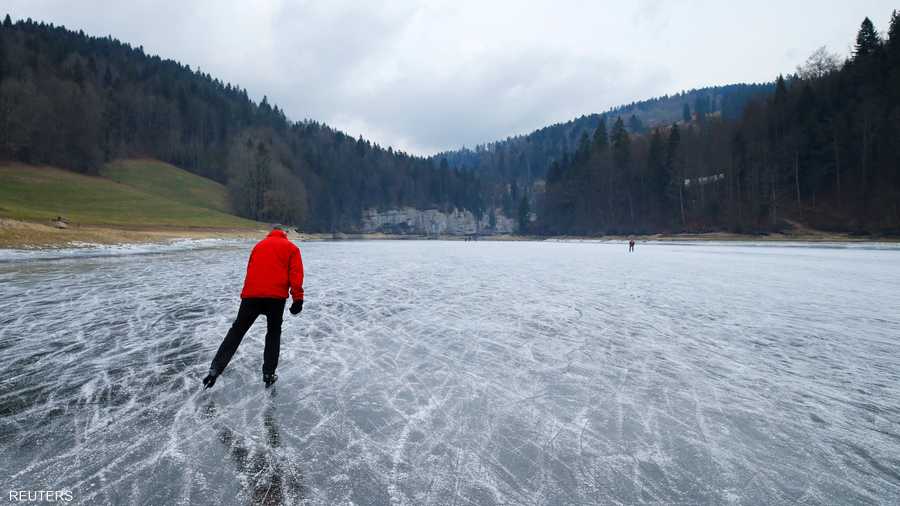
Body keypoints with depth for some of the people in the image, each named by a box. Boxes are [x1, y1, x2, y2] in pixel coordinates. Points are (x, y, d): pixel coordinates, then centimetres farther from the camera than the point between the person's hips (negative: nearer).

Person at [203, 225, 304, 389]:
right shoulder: (291, 247, 11)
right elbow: (296, 274, -1)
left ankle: (215, 369, 4)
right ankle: (268, 375, 10)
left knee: (237, 330, 12)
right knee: (273, 333, 13)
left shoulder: (259, 245, 23)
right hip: (276, 296, -2)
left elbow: (250, 270, 23)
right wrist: (298, 299, -3)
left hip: (251, 294, 3)